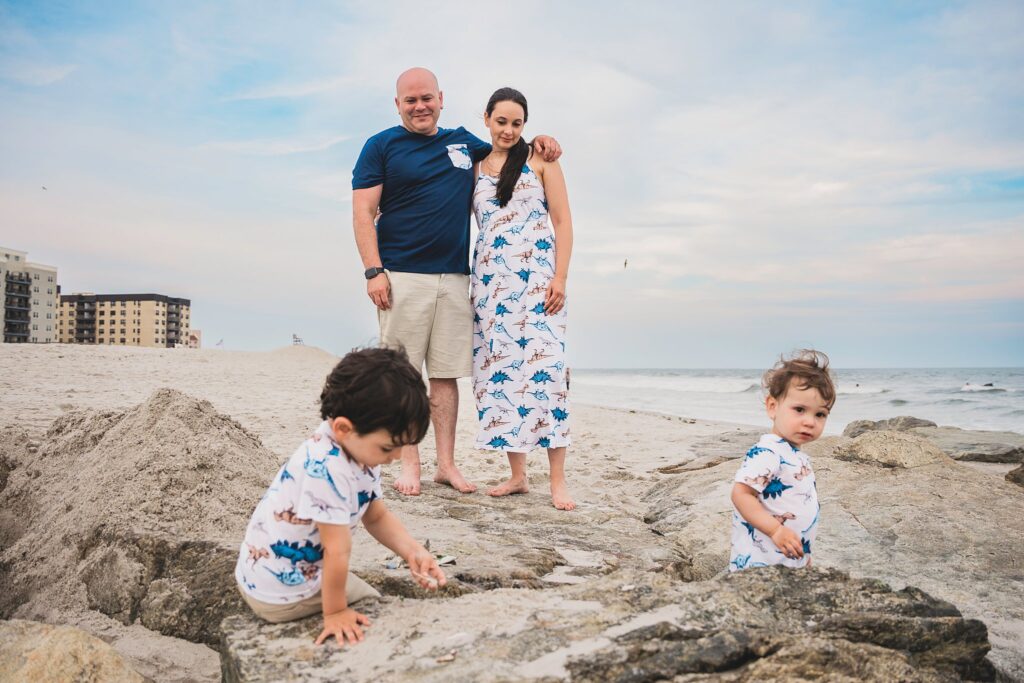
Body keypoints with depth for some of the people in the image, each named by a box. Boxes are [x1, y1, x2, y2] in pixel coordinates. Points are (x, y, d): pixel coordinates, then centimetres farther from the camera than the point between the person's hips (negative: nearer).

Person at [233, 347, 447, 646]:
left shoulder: (362, 450, -5)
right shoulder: (327, 469, -36)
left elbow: (377, 517, 6)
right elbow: (338, 551, -28)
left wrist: (413, 551, -8)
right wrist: (335, 613, -18)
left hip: (307, 569, 8)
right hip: (280, 591, -8)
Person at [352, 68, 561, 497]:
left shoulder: (464, 142, 18)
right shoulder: (381, 146, 5)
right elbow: (363, 212, -2)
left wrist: (535, 141, 13)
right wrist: (374, 271, -12)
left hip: (454, 277, 4)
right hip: (401, 276, -3)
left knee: (446, 373, 5)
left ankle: (446, 464, 12)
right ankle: (409, 465, 6)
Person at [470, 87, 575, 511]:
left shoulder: (541, 159, 6)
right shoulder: (475, 168, 15)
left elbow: (563, 222, 1)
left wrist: (560, 278, -9)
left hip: (536, 275, -3)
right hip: (489, 279, 4)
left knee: (544, 365, -11)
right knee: (498, 367, 1)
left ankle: (558, 480, -5)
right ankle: (517, 475, 10)